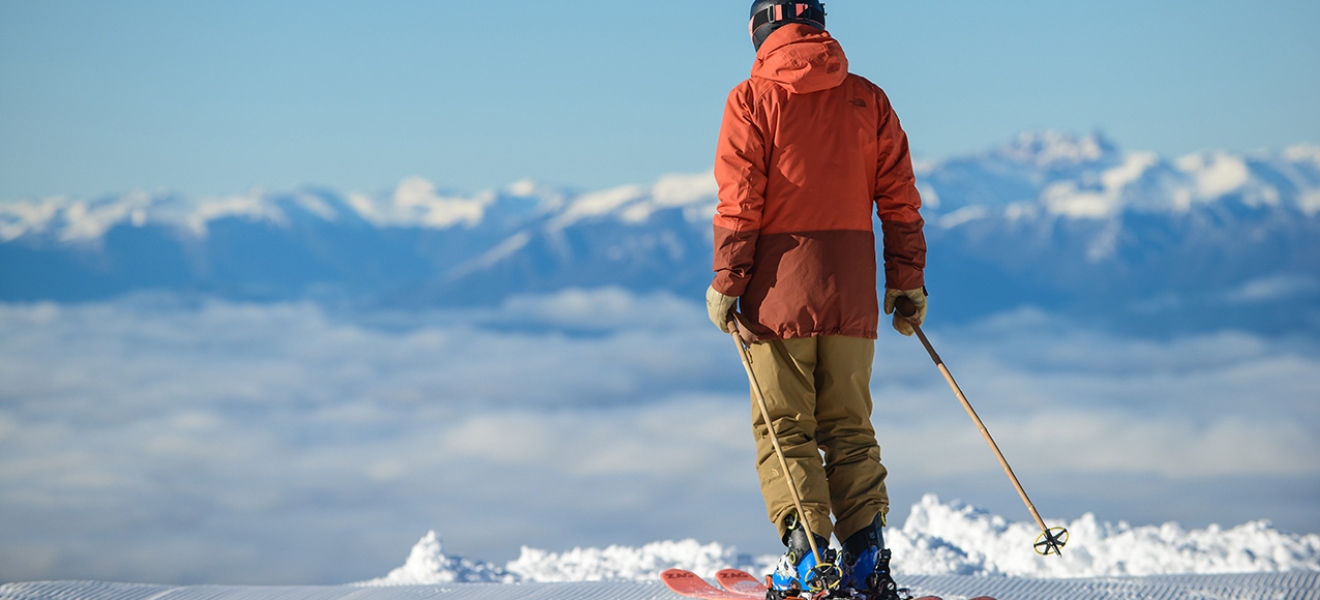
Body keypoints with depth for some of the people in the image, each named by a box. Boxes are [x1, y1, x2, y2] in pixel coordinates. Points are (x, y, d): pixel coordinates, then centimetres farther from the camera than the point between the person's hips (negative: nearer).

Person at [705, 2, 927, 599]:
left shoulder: (753, 99, -2)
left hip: (781, 285, -3)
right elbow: (899, 197, 8)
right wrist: (907, 279, 13)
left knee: (785, 427, 2)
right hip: (852, 291, 3)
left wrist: (726, 282, -3)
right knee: (849, 426, 11)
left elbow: (739, 202, -8)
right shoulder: (867, 98, 8)